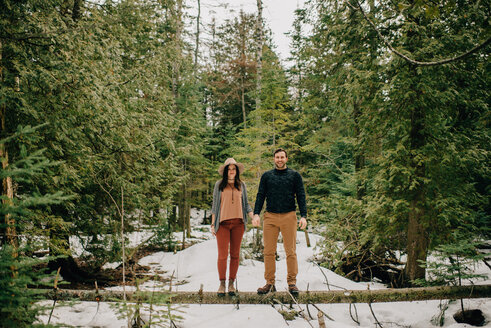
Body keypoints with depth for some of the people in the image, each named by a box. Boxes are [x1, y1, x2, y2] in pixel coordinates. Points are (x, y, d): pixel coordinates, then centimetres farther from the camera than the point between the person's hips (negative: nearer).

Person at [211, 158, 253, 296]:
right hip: (222, 223, -2)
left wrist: (253, 217, 1)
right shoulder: (219, 185, 7)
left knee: (235, 255, 4)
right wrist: (212, 224, 4)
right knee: (222, 255, -6)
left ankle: (231, 283, 13)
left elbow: (246, 204, 16)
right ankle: (222, 284, 5)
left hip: (238, 223, 2)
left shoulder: (241, 185, 12)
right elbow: (215, 205, 8)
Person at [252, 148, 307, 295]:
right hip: (270, 217, 1)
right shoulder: (266, 176, 14)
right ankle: (270, 283, 9)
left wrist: (303, 216, -5)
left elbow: (301, 196, 6)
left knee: (291, 251, -1)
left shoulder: (295, 175, 10)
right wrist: (256, 214, -2)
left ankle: (292, 282, 8)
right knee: (269, 252, 1)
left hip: (289, 217, -1)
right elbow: (260, 195, 11)